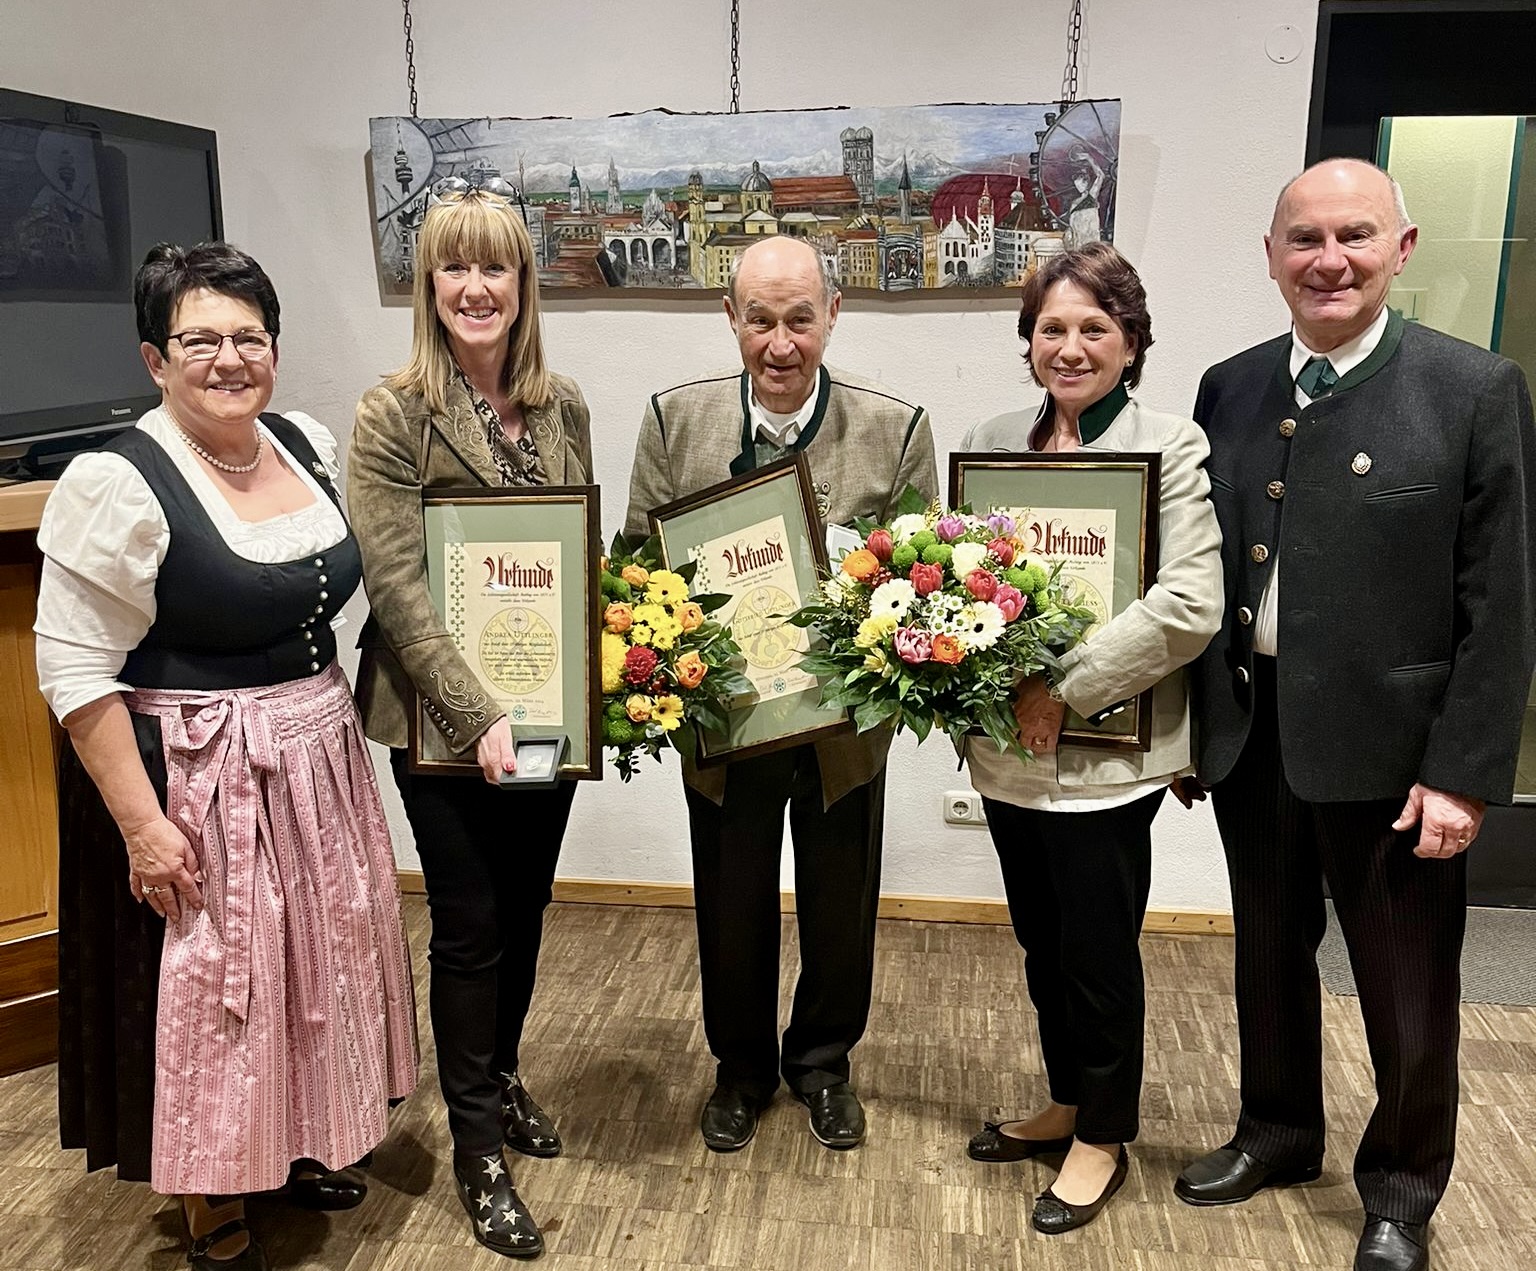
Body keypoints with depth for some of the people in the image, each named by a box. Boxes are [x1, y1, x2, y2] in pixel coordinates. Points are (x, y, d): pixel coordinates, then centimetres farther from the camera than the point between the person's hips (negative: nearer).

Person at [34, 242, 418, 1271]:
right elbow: (75, 670, -17)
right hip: (198, 782, -6)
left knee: (312, 965, 19)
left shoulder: (311, 448, 3)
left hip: (319, 760, 7)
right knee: (211, 990, 7)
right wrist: (141, 822, -18)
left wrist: (340, 721, 13)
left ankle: (298, 1147, 44)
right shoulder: (118, 484, -17)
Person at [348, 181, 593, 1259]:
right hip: (444, 721, -5)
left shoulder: (564, 406, 5)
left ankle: (503, 1077, 43)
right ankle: (479, 1149, 26)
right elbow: (398, 587, -16)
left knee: (525, 908, 18)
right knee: (471, 925, 6)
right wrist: (479, 717, -23)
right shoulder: (394, 415, -11)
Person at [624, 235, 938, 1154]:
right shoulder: (674, 420, -8)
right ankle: (742, 1068, 44)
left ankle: (823, 1062, 46)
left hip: (847, 722, 0)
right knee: (732, 909, 18)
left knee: (840, 908, 18)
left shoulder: (897, 429, -11)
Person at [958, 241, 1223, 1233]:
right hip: (1008, 751, 5)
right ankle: (1067, 1103, 41)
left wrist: (1064, 688, -19)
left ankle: (1104, 1135, 32)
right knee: (1042, 944, 19)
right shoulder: (994, 442, 7)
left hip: (1105, 755, -5)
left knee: (1099, 953, 10)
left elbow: (1190, 606, -18)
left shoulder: (1171, 448, -9)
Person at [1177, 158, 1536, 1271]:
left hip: (1388, 744, -4)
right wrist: (1187, 723, 7)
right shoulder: (1229, 388, 4)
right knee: (1270, 953, 21)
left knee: (1408, 989, 13)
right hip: (1249, 733, 4)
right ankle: (1279, 1132, 44)